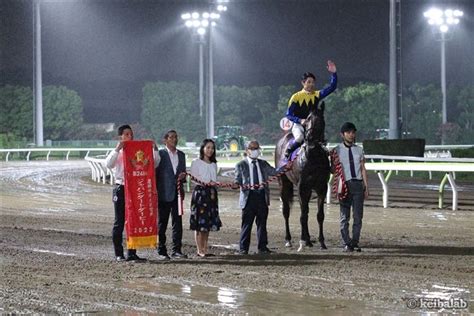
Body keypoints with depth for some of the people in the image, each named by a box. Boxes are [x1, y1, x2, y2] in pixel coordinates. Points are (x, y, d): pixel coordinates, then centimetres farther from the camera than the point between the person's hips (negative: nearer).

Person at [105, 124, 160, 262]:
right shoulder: (117, 152, 0)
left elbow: (154, 163, 10)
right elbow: (108, 164, -18)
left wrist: (155, 150, -5)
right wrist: (117, 149, -27)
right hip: (121, 188, -3)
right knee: (119, 222, 1)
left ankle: (132, 253, 10)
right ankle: (119, 254, 4)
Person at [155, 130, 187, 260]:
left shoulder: (181, 155, 14)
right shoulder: (160, 154, -3)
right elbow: (155, 172, -4)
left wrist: (182, 177, -2)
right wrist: (155, 192, -9)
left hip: (177, 193, 5)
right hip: (164, 194, -5)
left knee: (178, 222, 3)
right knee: (162, 223, 2)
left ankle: (176, 250, 8)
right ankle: (161, 251, 6)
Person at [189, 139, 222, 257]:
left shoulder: (213, 164, 17)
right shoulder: (196, 163, 0)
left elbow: (215, 179, 16)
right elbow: (194, 177, -7)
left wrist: (213, 183, -7)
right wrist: (206, 182, -20)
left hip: (211, 193, 6)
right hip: (200, 192, -6)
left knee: (208, 222, 5)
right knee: (199, 222, -8)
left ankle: (205, 249, 9)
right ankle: (200, 250, -7)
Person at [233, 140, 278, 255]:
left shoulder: (263, 164, 16)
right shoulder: (241, 165, 6)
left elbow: (274, 172, 10)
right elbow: (238, 179, 0)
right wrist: (236, 184, -22)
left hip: (262, 196, 3)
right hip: (249, 196, -3)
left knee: (262, 223, 7)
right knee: (247, 224, -1)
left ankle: (262, 247, 13)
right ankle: (243, 248, 4)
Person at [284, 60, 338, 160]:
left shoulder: (317, 95, 7)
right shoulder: (296, 97, -3)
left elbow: (332, 87, 0)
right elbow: (289, 114, -3)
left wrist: (333, 73, -14)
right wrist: (300, 120, -20)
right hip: (298, 125, -4)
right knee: (300, 138, -34)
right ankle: (287, 153, -10)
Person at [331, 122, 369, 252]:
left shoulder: (359, 150, 10)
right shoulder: (337, 150, 2)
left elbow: (363, 169, 9)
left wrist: (366, 187, 3)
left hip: (358, 184, 2)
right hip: (345, 184, -2)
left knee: (358, 216, 2)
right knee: (345, 216, 2)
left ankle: (355, 242, 9)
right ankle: (346, 243, 7)